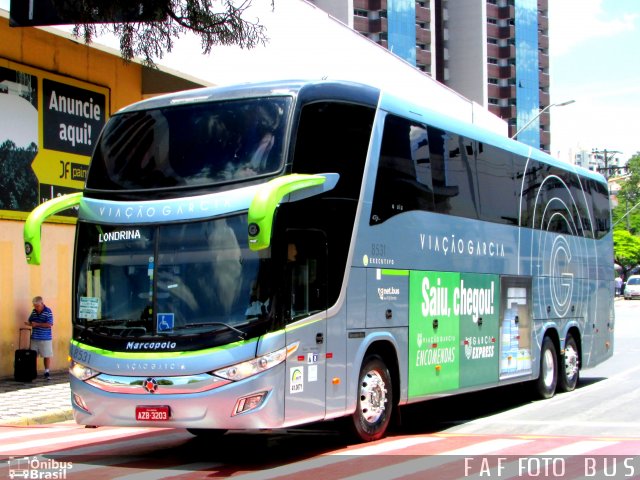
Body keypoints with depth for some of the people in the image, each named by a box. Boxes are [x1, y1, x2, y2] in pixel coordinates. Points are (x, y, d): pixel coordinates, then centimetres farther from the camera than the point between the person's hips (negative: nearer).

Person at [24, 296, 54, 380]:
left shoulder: (48, 311, -10)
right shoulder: (34, 311, 8)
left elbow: (50, 324, -17)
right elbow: (30, 321, 19)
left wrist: (37, 324, -19)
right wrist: (28, 323, -6)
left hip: (45, 338, -5)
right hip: (34, 338, 5)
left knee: (47, 356, 1)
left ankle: (47, 372, 9)